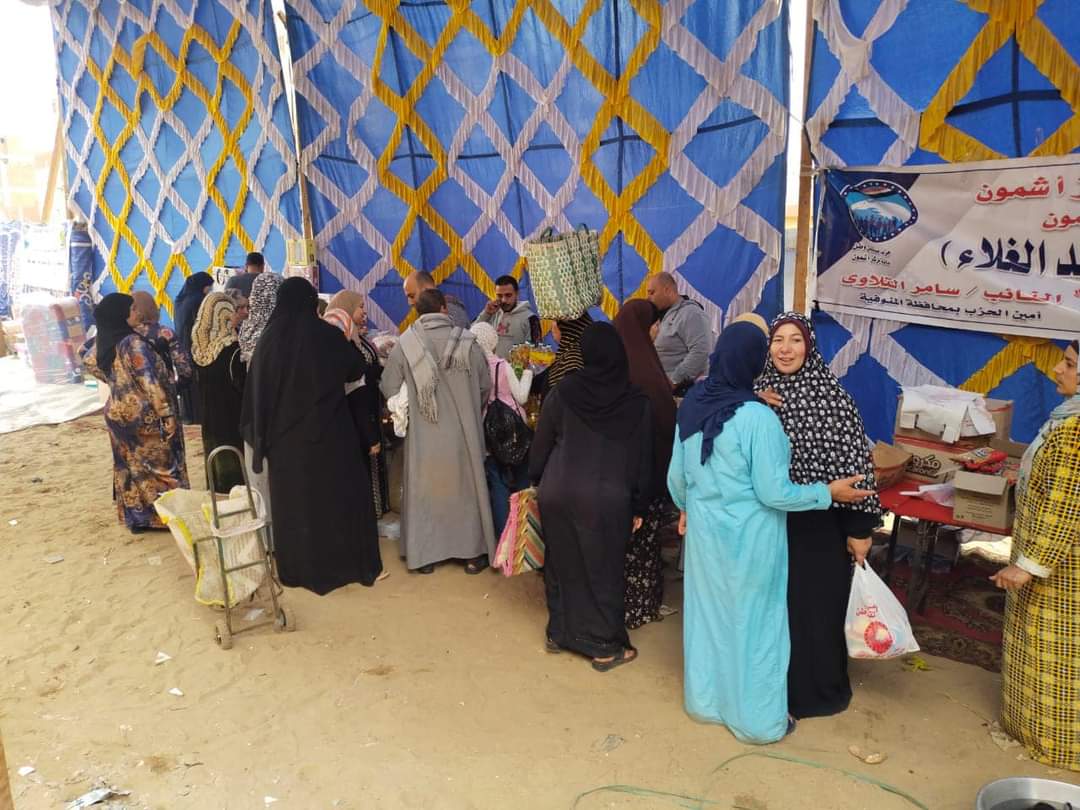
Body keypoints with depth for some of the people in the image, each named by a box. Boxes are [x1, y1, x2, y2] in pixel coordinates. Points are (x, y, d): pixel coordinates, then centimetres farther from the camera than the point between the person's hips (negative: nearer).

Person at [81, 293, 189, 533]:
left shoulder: (102, 343, 1)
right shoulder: (133, 342, -22)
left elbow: (89, 362, 23)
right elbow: (150, 382, -23)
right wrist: (167, 413, -20)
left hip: (118, 412, 7)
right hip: (144, 414, -7)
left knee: (131, 467, 16)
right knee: (161, 465, 5)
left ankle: (136, 518, 24)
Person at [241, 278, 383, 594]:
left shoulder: (268, 338, -4)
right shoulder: (326, 334, -12)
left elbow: (256, 391, 0)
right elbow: (357, 370, 2)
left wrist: (262, 434, 9)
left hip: (285, 436, 3)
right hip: (328, 431, -3)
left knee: (293, 499, 13)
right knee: (338, 494, 8)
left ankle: (298, 568, 24)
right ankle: (351, 564, 17)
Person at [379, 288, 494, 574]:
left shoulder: (405, 345, -9)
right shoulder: (467, 341, -8)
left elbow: (388, 389, -3)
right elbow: (486, 386, 0)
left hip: (424, 435, 0)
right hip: (463, 433, 0)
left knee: (425, 491, 14)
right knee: (466, 489, 14)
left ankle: (424, 555, 22)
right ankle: (473, 553, 22)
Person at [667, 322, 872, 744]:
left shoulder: (692, 405, -5)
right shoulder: (758, 417, -25)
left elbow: (676, 476, 5)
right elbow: (773, 493, -20)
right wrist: (829, 492, -7)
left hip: (705, 528, 6)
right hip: (748, 536, -6)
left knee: (707, 612, 20)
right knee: (752, 620, 11)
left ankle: (705, 699, 38)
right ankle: (757, 718, 28)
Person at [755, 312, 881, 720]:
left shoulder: (831, 394, -13)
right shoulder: (759, 392, -1)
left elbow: (854, 463, -11)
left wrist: (860, 528, -10)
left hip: (819, 524, -3)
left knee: (816, 606, 9)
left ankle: (818, 688, 30)